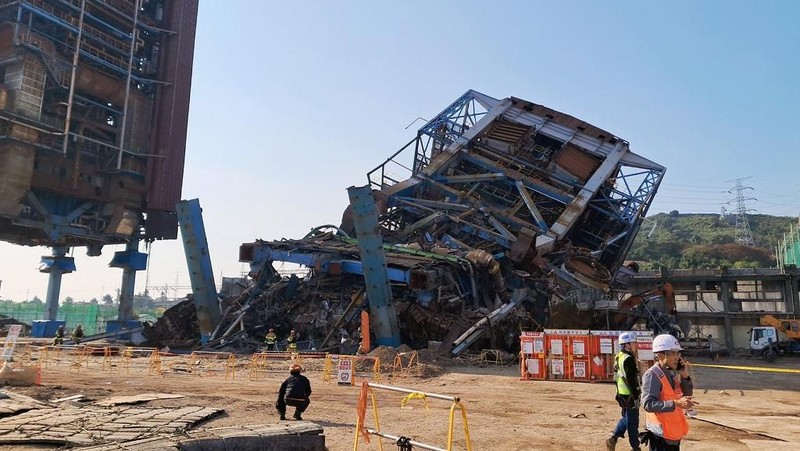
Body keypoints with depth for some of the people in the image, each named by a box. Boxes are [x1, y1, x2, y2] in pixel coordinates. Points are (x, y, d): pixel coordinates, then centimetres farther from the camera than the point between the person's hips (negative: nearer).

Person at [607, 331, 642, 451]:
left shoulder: (618, 357, 10)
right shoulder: (628, 359, -20)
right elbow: (631, 380, -23)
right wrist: (636, 396, -18)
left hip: (621, 393, 9)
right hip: (629, 396, -9)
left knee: (626, 418, 21)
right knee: (632, 422, 3)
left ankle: (613, 439, 14)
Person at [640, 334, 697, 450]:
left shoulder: (673, 373, 7)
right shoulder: (652, 375, -18)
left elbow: (687, 396, 10)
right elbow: (648, 404, -25)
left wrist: (685, 376, -3)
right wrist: (676, 403, -32)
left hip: (674, 434, 8)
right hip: (661, 435, -8)